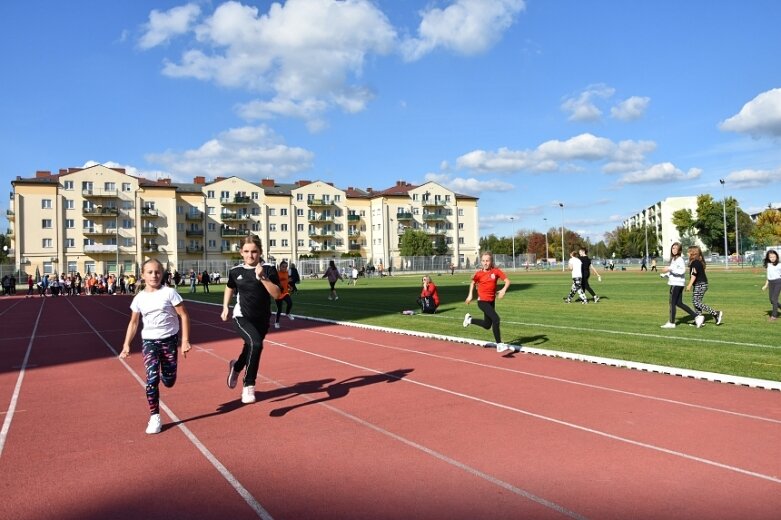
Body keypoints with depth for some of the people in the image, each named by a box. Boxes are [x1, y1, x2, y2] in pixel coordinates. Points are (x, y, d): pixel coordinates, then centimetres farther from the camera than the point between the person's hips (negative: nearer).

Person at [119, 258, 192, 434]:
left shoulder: (169, 293, -8)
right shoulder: (139, 298, 2)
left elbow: (184, 315, -6)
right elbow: (133, 323, 13)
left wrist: (185, 341, -10)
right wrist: (126, 345, 4)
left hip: (169, 339, -1)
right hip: (149, 341, 1)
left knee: (168, 381, 5)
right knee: (152, 378, -13)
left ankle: (164, 369, 42)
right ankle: (154, 417, -3)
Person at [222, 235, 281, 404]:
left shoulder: (269, 269, -8)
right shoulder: (235, 271, -2)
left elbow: (277, 294, -18)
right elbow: (230, 287, 19)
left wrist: (262, 277, -28)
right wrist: (225, 307, 12)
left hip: (262, 319, 2)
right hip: (242, 317, -2)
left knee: (251, 350, 18)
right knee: (255, 344, -29)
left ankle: (236, 367, 55)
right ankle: (248, 386, -13)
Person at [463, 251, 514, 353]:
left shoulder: (496, 271, -6)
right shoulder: (479, 273, -7)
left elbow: (507, 281, -10)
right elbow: (472, 282, 12)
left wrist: (503, 290, -27)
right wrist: (470, 295, 9)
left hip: (492, 301, 4)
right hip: (482, 301, -4)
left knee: (487, 325, 16)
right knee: (496, 319, -22)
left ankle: (469, 319, 41)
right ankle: (499, 345, -15)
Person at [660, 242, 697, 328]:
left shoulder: (680, 259, -12)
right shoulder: (673, 259, 16)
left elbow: (682, 270, -25)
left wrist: (670, 269, -26)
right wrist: (664, 275, 10)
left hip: (677, 283, -9)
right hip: (674, 283, 9)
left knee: (672, 302, -3)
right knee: (679, 303, 12)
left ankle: (671, 323, 4)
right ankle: (696, 316, 15)